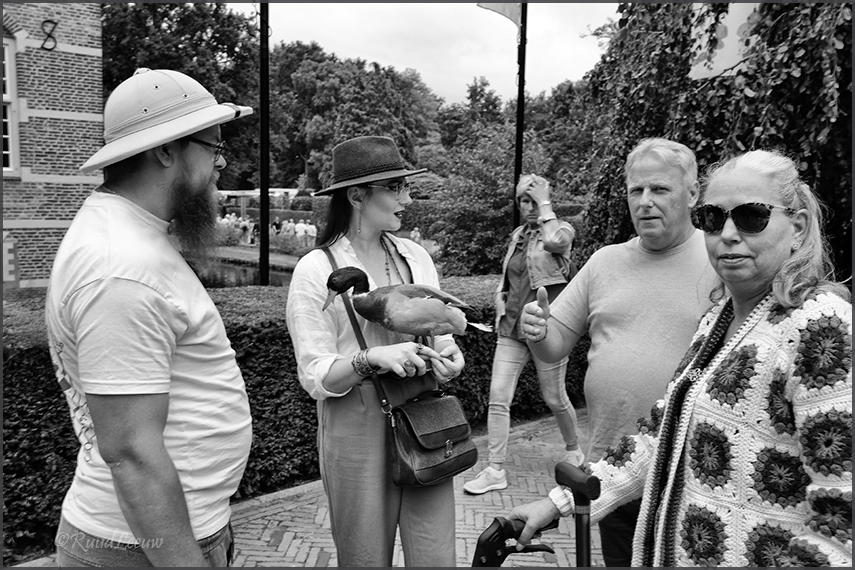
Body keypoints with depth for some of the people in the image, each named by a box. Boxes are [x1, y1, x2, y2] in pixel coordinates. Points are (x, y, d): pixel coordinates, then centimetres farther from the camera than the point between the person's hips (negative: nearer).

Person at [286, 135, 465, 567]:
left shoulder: (416, 256, 5)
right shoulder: (315, 270, -9)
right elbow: (316, 378, -11)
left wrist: (449, 357, -8)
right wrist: (373, 359, -27)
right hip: (358, 433, -3)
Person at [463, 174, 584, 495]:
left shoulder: (562, 229, -2)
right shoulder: (518, 235, 13)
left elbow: (554, 241, -28)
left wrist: (545, 203, -16)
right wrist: (500, 300, 7)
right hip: (512, 327, 5)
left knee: (554, 398, 8)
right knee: (498, 396, -3)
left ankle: (573, 450, 36)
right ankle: (496, 471, 5)